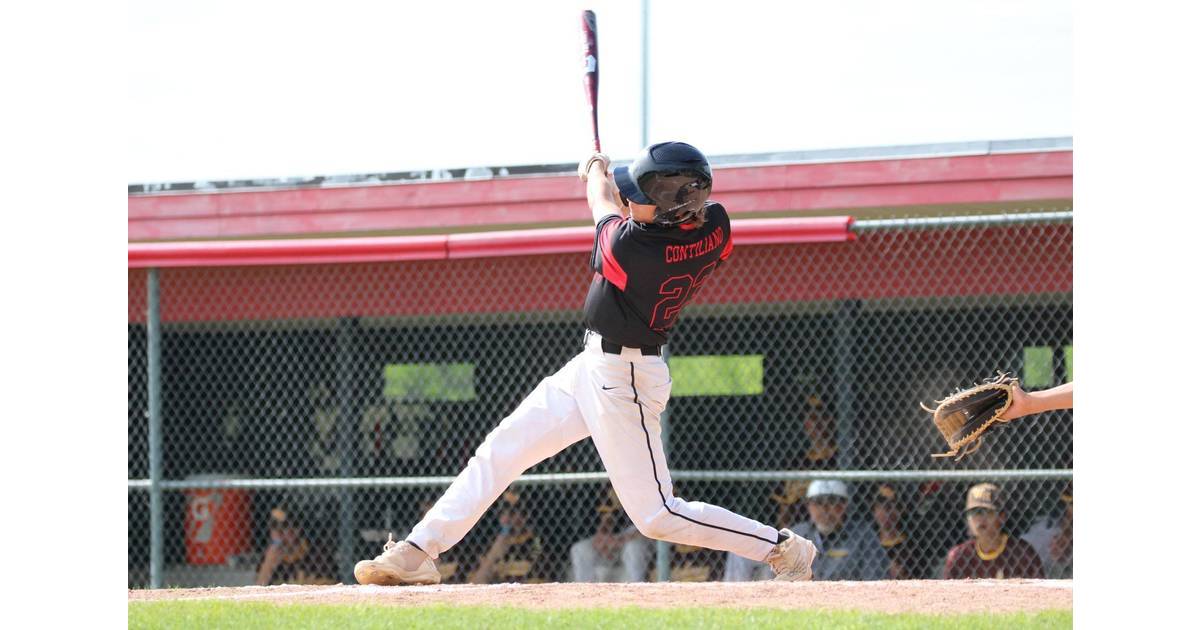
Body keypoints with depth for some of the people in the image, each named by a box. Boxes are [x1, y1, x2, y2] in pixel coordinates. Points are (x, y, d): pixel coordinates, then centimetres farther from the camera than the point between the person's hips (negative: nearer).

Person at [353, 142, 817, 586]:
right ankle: (419, 550, 15)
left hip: (622, 382, -10)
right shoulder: (716, 228, -11)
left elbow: (604, 203, -5)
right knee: (501, 450, 11)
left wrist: (596, 170, 18)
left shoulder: (627, 245, -29)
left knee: (657, 515, -2)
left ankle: (783, 548, 9)